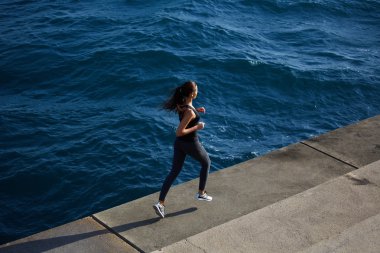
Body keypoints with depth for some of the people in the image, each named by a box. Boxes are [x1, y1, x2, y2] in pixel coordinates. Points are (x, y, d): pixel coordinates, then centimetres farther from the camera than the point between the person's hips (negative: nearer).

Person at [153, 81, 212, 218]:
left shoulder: (181, 103, -6)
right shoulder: (190, 112, -29)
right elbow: (179, 132, -29)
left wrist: (196, 111, 4)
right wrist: (197, 127, -20)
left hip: (179, 143, 7)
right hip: (191, 144, -7)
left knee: (174, 172, 12)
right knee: (206, 162, 23)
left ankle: (160, 203, 4)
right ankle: (201, 193, 35)